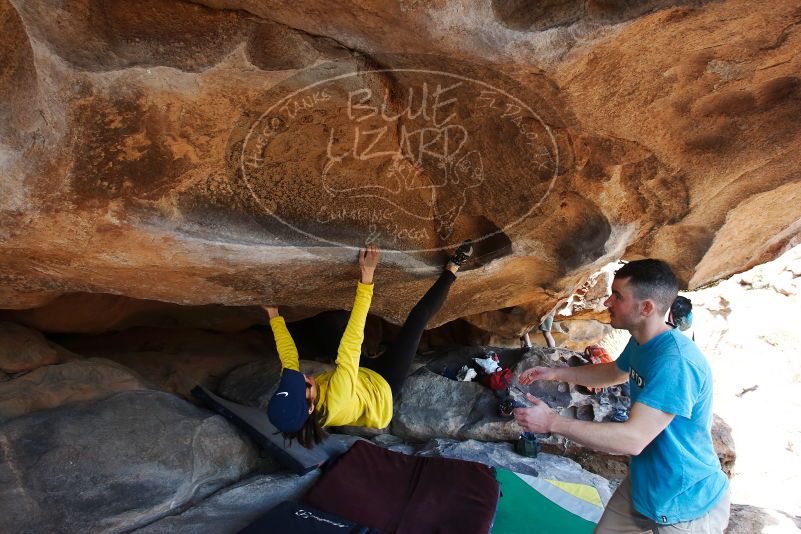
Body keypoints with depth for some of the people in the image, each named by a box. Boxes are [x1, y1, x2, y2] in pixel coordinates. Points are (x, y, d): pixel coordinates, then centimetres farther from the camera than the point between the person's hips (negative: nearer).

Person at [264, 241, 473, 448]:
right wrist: (367, 276, -50)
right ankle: (450, 270, 10)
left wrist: (273, 315, -3)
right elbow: (353, 341, -50)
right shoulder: (335, 400, -47)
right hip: (382, 389, -6)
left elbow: (288, 356, -13)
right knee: (418, 317, -10)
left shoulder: (290, 401, -30)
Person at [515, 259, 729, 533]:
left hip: (686, 506, -8)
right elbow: (614, 372, 19)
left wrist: (552, 422, -29)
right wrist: (556, 372, 7)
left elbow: (633, 439, -35)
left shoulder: (676, 362, -32)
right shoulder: (641, 342, -2)